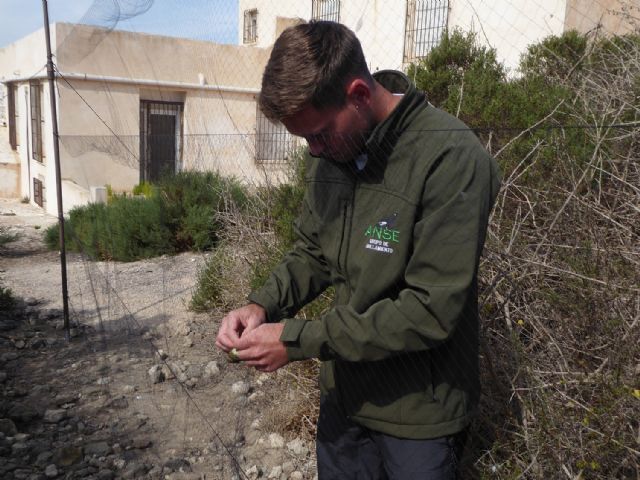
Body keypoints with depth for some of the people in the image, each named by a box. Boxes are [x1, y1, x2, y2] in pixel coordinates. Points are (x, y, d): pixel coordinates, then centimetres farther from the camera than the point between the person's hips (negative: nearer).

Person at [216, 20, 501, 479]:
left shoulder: (451, 158, -25)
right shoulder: (330, 151, -2)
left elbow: (433, 311, -26)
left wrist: (298, 339, -24)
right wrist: (264, 305, -11)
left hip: (419, 414, -6)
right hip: (343, 394, 6)